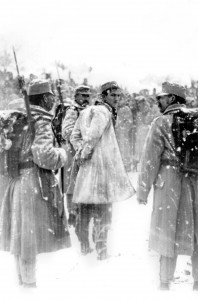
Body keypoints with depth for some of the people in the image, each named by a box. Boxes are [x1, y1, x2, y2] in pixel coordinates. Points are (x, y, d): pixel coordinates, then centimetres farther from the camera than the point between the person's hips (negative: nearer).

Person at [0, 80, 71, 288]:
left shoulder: (18, 120, 10)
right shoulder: (42, 122, -14)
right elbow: (43, 154, -24)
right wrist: (61, 155, -6)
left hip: (17, 181, 8)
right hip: (35, 181, -8)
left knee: (21, 234, 16)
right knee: (31, 233, 2)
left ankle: (23, 279, 30)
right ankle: (29, 282, 12)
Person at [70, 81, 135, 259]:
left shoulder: (87, 111, 16)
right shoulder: (103, 112, -12)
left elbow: (74, 136, 16)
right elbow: (92, 136, -22)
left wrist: (81, 152, 6)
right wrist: (83, 155, -9)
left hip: (87, 167, 9)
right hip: (101, 165, -9)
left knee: (85, 208, 14)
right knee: (102, 208, -4)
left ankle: (84, 245, 23)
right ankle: (101, 248, -1)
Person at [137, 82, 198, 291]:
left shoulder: (162, 122, -6)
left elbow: (150, 159, -7)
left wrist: (142, 190, -1)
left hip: (170, 183, -3)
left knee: (168, 234, 6)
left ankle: (165, 285, 13)